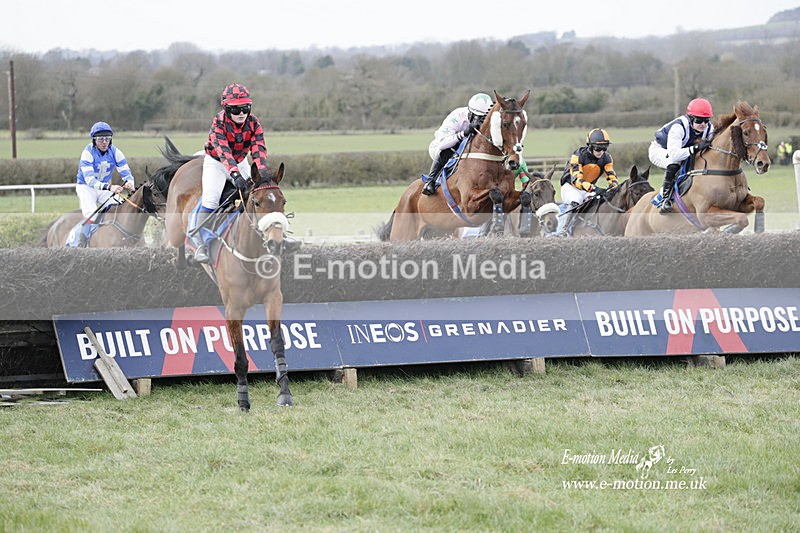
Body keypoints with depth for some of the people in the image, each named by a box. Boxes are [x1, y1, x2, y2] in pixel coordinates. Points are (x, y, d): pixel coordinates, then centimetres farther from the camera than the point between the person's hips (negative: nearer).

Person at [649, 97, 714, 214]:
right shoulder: (678, 127, -40)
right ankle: (665, 200, -33)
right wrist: (696, 148, -59)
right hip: (659, 150, -7)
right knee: (674, 163, -38)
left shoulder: (709, 128, -19)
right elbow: (673, 154, -51)